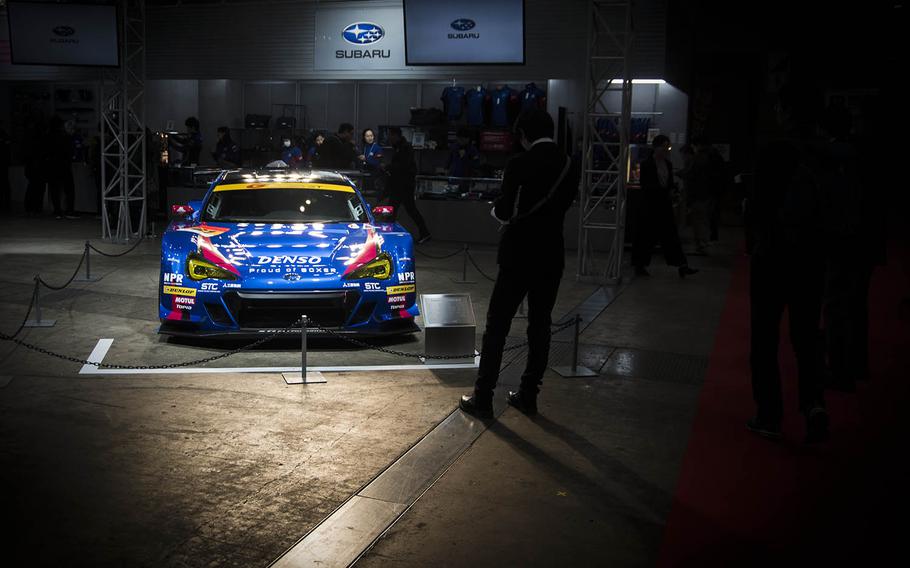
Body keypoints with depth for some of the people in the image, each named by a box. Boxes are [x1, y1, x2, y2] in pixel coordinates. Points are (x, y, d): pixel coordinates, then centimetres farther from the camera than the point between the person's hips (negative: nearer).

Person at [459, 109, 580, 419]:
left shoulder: (519, 165, -15)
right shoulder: (571, 166, 1)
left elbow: (504, 212, -13)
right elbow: (563, 205, 10)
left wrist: (497, 209, 8)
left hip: (519, 254, -5)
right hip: (552, 256, 5)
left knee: (497, 325, 2)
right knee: (540, 324, 12)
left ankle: (483, 397, 5)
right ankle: (528, 394, 18)